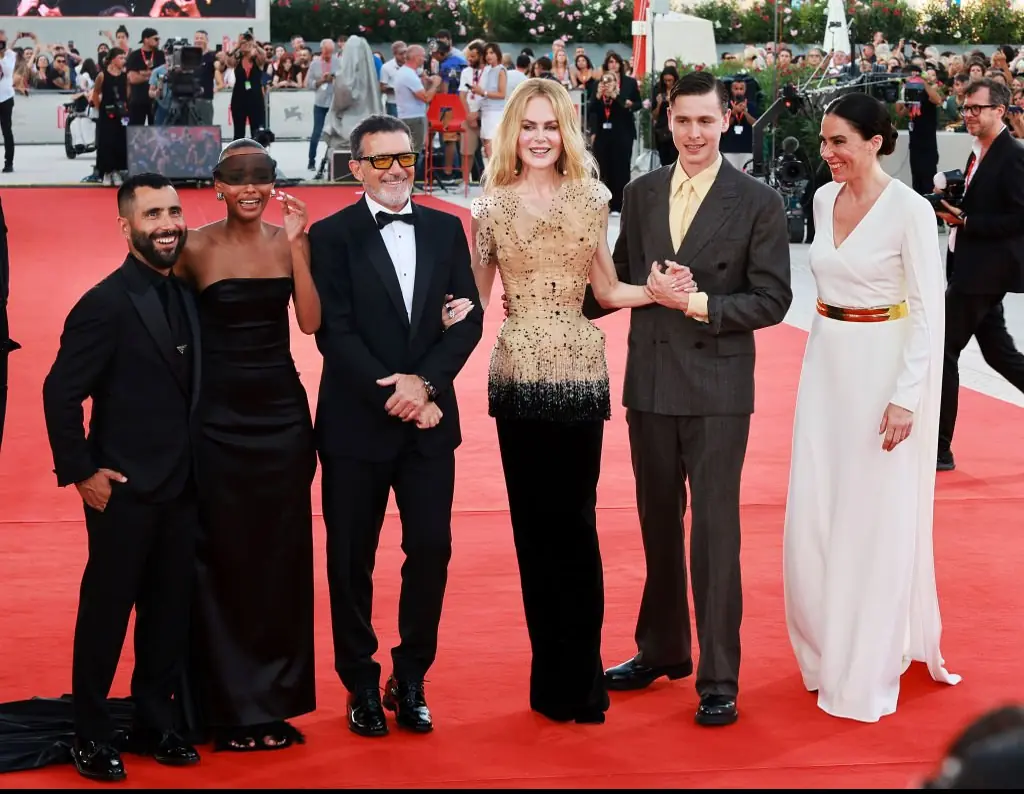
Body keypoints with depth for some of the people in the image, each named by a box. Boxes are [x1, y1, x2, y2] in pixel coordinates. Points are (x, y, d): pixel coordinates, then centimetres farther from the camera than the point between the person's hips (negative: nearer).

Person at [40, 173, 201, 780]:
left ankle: (157, 724, 26)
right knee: (106, 613, 5)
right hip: (124, 491, -6)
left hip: (182, 489, 6)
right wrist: (80, 471, -14)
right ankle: (93, 736, 17)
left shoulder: (188, 295, 7)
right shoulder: (106, 305, -14)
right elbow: (61, 393, -15)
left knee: (171, 612, 13)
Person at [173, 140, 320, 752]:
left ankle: (274, 698, 21)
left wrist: (296, 246, -14)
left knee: (282, 553, 8)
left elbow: (311, 322, -8)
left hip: (281, 409, 3)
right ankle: (232, 707, 15)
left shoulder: (290, 241, 2)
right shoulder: (197, 248, -5)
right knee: (224, 555, 4)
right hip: (219, 414, -3)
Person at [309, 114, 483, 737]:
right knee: (351, 558, 5)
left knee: (431, 549, 2)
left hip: (430, 421, 3)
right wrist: (393, 394, -15)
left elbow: (469, 319, 2)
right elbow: (334, 333, -8)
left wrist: (424, 382, -12)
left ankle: (411, 680, 18)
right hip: (356, 423, -2)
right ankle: (362, 686, 19)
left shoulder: (446, 230, 8)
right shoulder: (332, 236, -2)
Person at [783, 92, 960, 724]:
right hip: (828, 362, 6)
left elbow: (930, 311, -14)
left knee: (877, 518, 1)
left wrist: (905, 397, -18)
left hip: (886, 367, -6)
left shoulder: (910, 209, -14)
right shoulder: (824, 199, 6)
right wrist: (822, 355, 16)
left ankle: (869, 666, 13)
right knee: (814, 512, 7)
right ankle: (827, 647, 25)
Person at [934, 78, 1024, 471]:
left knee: (944, 350, -6)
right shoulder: (980, 153, 12)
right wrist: (954, 209, 0)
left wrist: (965, 221, -19)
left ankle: (938, 449, 1)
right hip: (973, 270, 9)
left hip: (985, 273, -9)